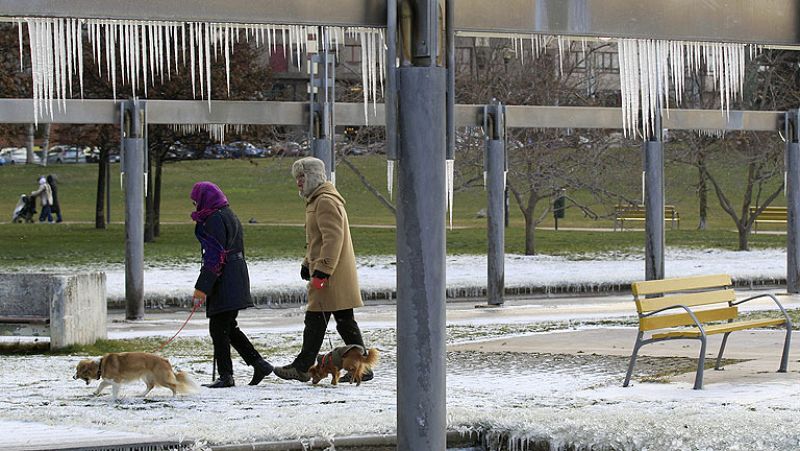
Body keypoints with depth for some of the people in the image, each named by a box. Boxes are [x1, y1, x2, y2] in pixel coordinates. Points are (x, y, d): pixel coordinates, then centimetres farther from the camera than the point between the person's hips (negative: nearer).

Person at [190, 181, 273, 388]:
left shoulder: (215, 220, -14)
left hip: (224, 282, -10)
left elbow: (214, 257, -19)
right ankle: (259, 364, 12)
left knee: (219, 328, -5)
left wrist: (202, 288, -19)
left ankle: (226, 375, -3)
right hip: (236, 276, 10)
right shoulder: (229, 216, 17)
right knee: (228, 328, 15)